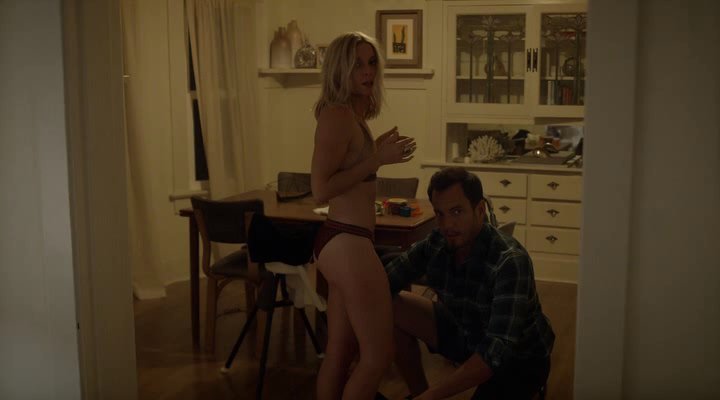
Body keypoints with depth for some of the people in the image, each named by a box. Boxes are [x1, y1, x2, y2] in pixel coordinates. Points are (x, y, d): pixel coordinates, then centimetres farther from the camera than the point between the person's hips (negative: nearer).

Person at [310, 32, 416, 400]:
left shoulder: (353, 114, 16)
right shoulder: (337, 113, -14)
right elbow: (321, 189, -22)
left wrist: (377, 151, 17)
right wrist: (378, 159, -20)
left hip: (343, 240, 10)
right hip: (346, 242, -10)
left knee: (340, 353, 15)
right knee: (378, 354, -3)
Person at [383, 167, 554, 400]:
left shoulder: (509, 261, -32)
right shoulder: (435, 244, -13)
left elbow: (498, 350, -37)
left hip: (518, 358, -6)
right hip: (466, 335, 6)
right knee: (391, 308, -9)